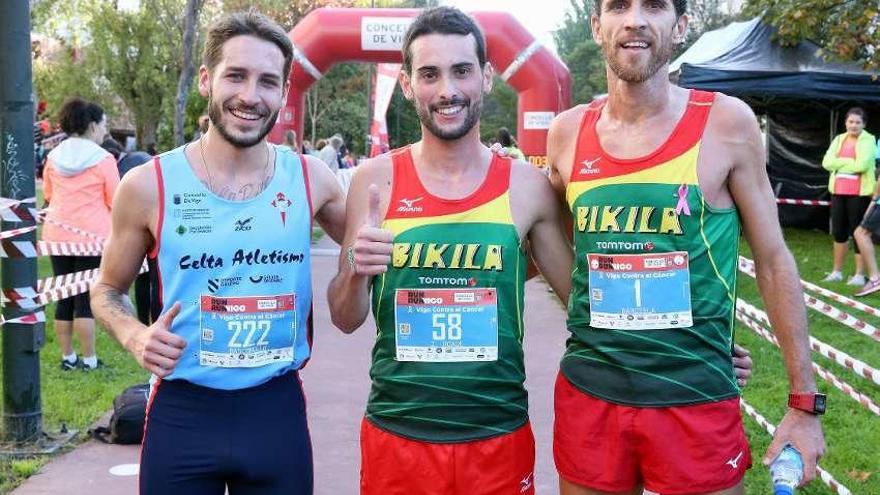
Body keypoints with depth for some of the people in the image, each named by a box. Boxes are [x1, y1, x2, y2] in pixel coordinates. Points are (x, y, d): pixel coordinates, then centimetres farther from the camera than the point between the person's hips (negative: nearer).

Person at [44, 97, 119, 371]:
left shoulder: (53, 156, 6)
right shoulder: (103, 159, -10)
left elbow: (47, 194, 18)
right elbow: (114, 202, -5)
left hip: (57, 234, 5)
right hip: (92, 236, -5)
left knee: (65, 297, 11)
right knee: (86, 299, 0)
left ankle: (67, 356, 18)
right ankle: (88, 359, 5)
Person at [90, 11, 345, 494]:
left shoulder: (310, 179, -2)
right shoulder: (147, 185, -6)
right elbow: (107, 290, 7)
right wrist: (137, 337, -13)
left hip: (277, 410, 1)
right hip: (182, 412, -1)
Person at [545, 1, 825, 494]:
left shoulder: (727, 123, -7)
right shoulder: (567, 133, 1)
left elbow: (774, 260, -2)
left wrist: (805, 401, -1)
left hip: (698, 403, -2)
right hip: (586, 397, 3)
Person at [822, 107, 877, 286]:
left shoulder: (868, 140, -4)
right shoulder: (839, 140, 12)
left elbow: (862, 165, -19)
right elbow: (827, 162, -1)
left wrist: (840, 163, -7)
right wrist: (850, 162, -10)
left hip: (859, 193, -5)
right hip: (838, 191, 6)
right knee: (838, 232, 11)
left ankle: (860, 274, 6)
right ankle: (837, 271, 22)